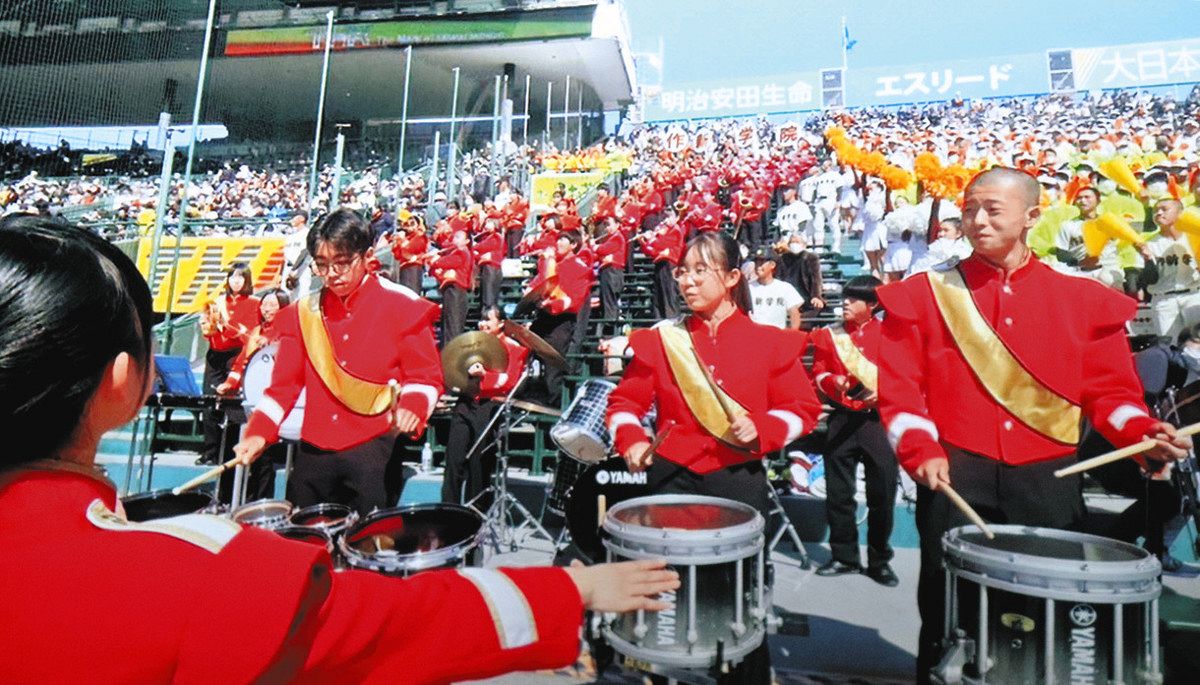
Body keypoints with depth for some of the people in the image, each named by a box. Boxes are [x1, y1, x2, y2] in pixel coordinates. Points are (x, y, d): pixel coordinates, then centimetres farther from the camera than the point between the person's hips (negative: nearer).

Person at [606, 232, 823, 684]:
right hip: (673, 478, 1)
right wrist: (631, 440, -12)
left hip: (739, 481, -1)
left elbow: (802, 408, 3)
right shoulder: (661, 339, 5)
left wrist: (760, 430, -14)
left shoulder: (769, 342, 2)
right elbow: (625, 400, 6)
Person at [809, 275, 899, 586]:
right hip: (842, 421, 2)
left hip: (879, 420, -2)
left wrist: (884, 392, -18)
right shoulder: (830, 335, 9)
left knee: (882, 494, 3)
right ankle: (844, 556, 22)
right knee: (838, 493, 6)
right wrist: (832, 382, -14)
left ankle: (879, 561, 19)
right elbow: (818, 372, 7)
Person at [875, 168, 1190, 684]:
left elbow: (1110, 389, 10)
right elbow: (899, 388, -3)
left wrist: (1143, 434, -9)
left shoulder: (1082, 298, 9)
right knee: (947, 616, 7)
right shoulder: (924, 294, 2)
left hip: (1048, 482, 2)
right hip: (955, 477, -2)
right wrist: (922, 452, -15)